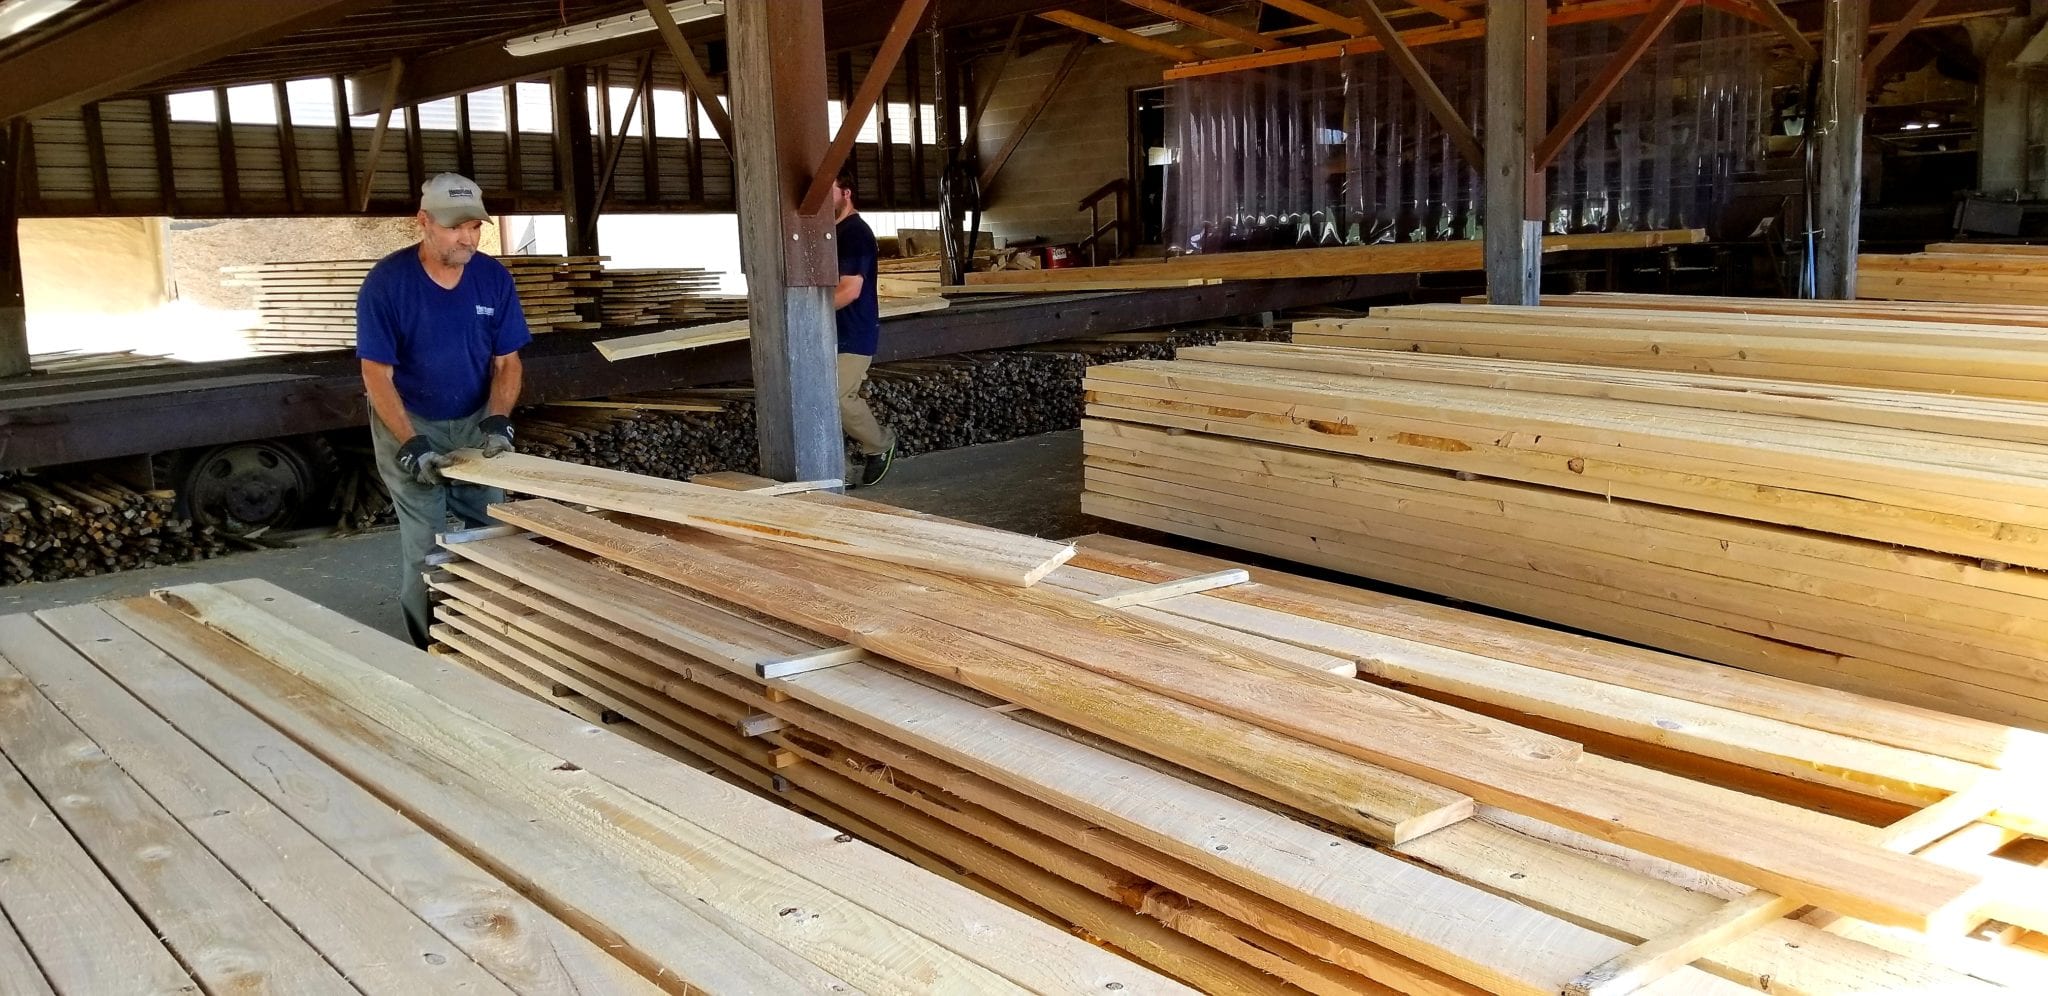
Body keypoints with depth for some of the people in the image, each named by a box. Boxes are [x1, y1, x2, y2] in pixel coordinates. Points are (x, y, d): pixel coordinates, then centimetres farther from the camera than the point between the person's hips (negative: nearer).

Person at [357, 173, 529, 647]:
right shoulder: (387, 282, -18)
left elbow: (507, 362, -1)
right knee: (424, 548, -3)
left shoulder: (494, 278, -8)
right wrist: (413, 446, -24)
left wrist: (497, 421, -17)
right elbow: (377, 374, -16)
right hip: (409, 424, -3)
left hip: (475, 422, 3)